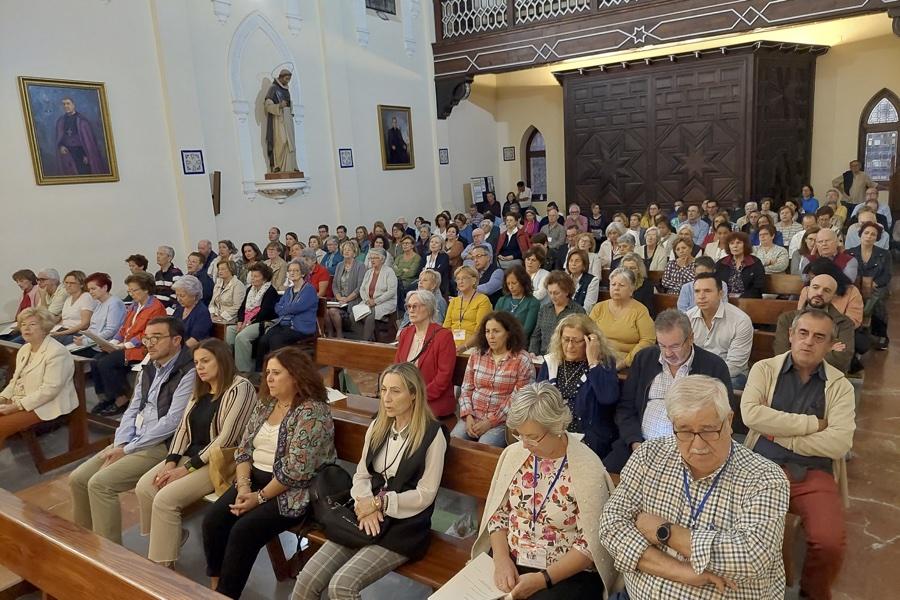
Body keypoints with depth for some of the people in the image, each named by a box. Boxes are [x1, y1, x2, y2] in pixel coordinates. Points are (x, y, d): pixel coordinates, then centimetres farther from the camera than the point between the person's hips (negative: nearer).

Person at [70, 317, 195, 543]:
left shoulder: (188, 374, -16)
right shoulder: (148, 370, 13)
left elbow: (171, 422, -20)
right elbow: (132, 410, 14)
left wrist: (127, 450, -15)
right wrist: (120, 444, -4)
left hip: (161, 446, -9)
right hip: (131, 441, 9)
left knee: (100, 483, -20)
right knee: (77, 479, 3)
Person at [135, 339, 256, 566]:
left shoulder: (240, 389, -16)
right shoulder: (200, 389, 13)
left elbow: (225, 439, -20)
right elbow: (183, 427, 11)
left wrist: (187, 469, -17)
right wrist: (171, 462, -5)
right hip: (191, 454, 8)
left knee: (165, 498, -21)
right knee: (144, 487, -9)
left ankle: (162, 566, -7)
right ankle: (166, 538, 9)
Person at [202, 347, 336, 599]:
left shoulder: (312, 412, -19)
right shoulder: (265, 404, 8)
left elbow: (296, 469, -23)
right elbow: (244, 448, 8)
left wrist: (260, 497, -18)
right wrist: (243, 486, -8)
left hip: (293, 491, -7)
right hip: (256, 478, 8)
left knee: (244, 530, -22)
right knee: (213, 520, -11)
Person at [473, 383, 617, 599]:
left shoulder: (587, 469, -15)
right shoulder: (514, 454, -2)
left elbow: (591, 543, -13)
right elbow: (498, 512, 6)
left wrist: (542, 579, -19)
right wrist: (502, 558, -9)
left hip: (567, 574, -3)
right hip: (509, 562, 3)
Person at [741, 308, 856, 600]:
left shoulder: (840, 386, 7)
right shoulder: (764, 369, 6)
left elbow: (840, 442, -7)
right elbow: (751, 414, -12)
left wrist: (779, 435, -8)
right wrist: (811, 423, -9)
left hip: (814, 473, 1)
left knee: (830, 543, -22)